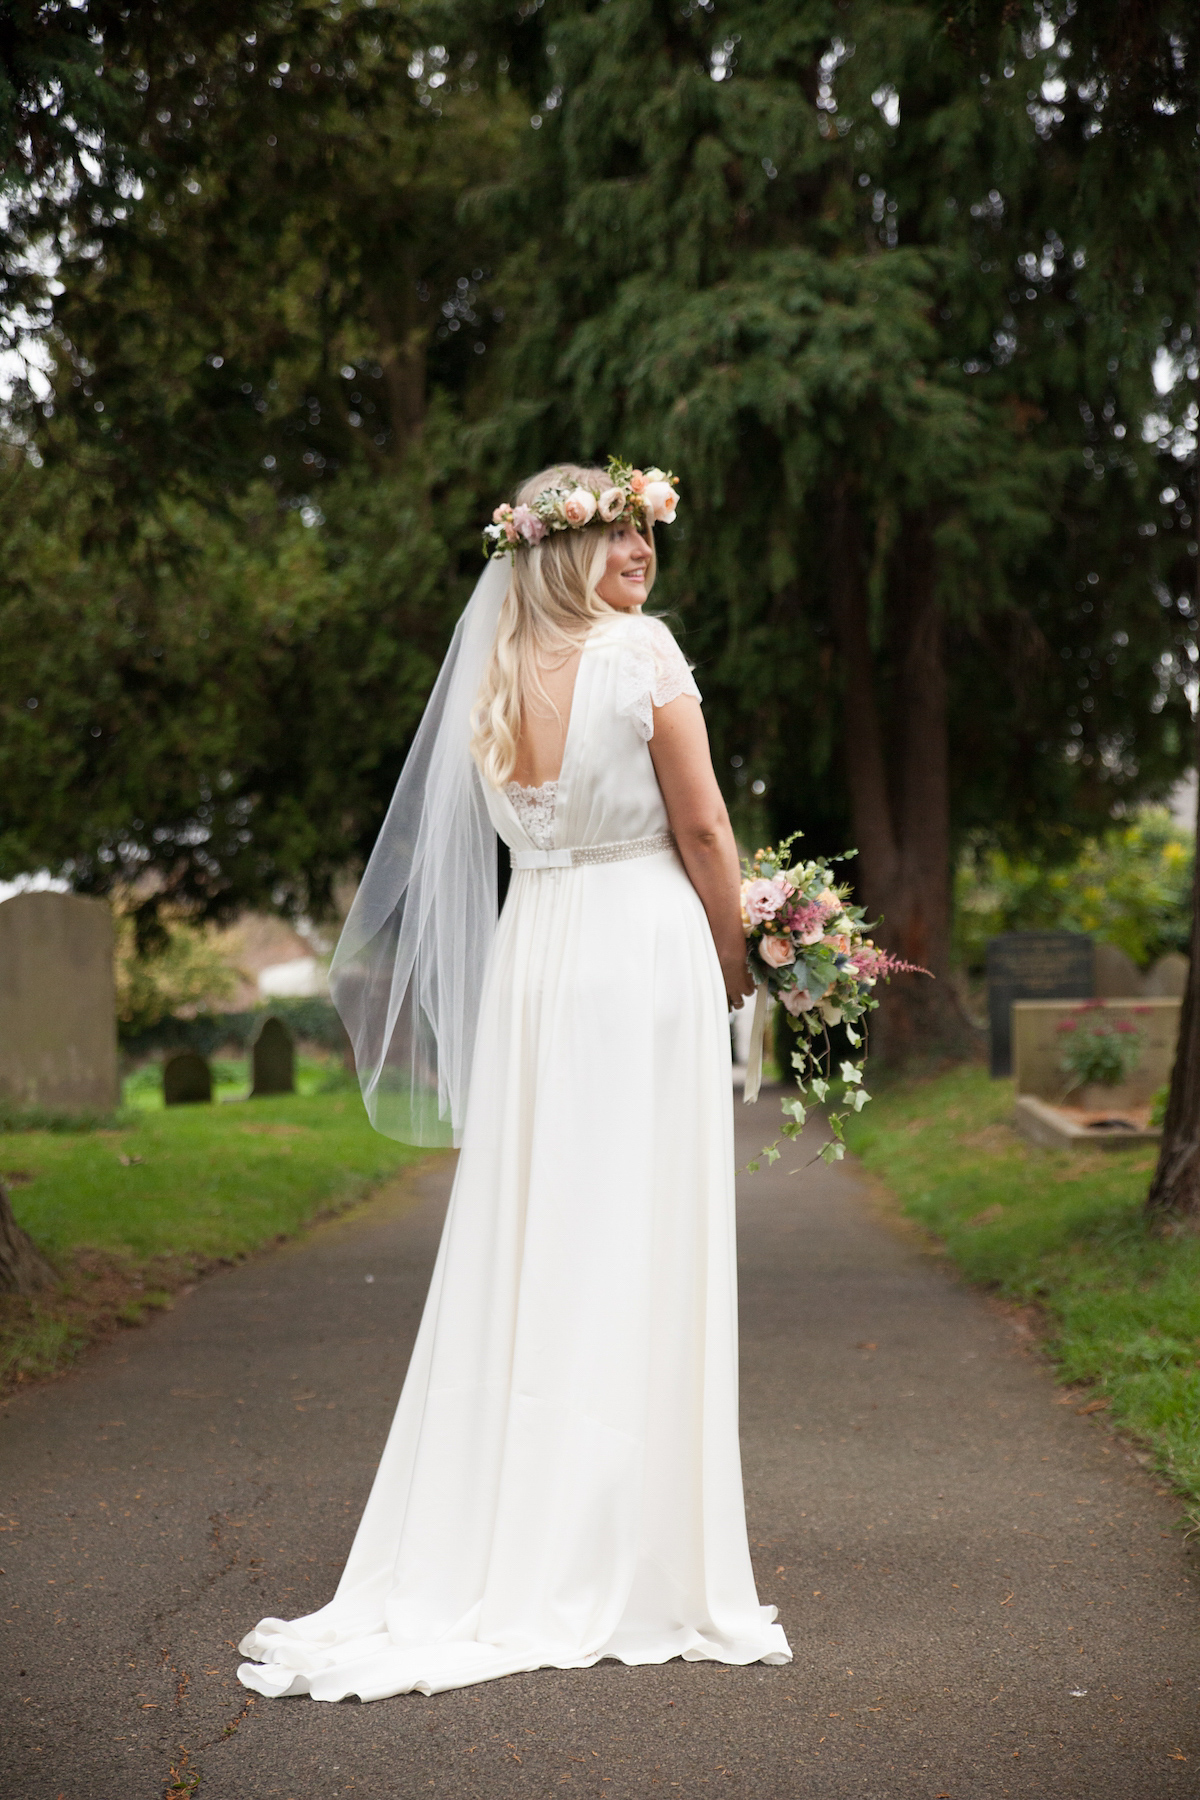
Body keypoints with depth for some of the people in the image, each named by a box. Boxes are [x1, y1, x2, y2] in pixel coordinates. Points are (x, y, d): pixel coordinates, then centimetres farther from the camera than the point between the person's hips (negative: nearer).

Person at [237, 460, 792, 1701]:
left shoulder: (494, 675, 9)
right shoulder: (641, 650, -9)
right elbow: (699, 826, -8)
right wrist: (736, 964, 6)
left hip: (529, 955, 6)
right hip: (644, 948, -5)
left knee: (524, 1244, 10)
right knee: (636, 1248, -1)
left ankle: (488, 1548, 14)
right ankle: (628, 1560, 5)